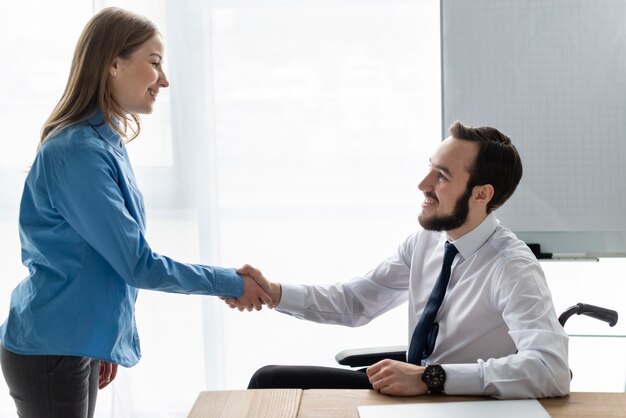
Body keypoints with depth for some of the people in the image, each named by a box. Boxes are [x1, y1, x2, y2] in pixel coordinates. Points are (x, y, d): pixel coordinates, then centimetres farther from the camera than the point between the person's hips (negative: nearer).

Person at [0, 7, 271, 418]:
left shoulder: (106, 145, 7)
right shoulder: (78, 152, -22)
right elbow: (138, 265, -21)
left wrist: (103, 343, 17)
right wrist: (233, 284, -11)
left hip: (80, 344, 9)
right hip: (50, 353, -9)